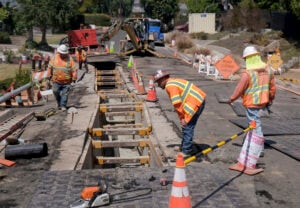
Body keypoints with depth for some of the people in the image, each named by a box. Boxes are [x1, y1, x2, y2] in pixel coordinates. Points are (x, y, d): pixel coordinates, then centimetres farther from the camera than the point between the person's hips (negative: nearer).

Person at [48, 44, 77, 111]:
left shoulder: (69, 59, -6)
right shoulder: (54, 57, 0)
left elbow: (74, 69, -6)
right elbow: (50, 67, 10)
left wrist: (74, 78, -8)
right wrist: (50, 75, 12)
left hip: (66, 81, -2)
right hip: (56, 81, 2)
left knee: (65, 94, 1)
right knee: (56, 92, 9)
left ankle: (63, 106, 9)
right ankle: (59, 103, 31)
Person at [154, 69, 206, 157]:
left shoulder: (170, 86, -12)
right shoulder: (174, 82, 20)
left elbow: (177, 103, -18)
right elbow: (179, 102, 18)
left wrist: (181, 117, -10)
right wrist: (182, 116, 13)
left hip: (195, 103, -10)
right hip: (199, 101, 10)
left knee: (187, 126, -5)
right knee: (187, 126, 19)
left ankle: (186, 152, 0)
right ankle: (184, 147, 30)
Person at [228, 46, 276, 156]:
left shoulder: (247, 73, -21)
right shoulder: (268, 70, -1)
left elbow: (239, 89, -13)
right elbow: (272, 87, 7)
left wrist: (231, 99, 4)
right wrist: (270, 99, 22)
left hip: (252, 103, -6)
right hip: (263, 101, 6)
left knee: (256, 125, 3)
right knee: (255, 122, 24)